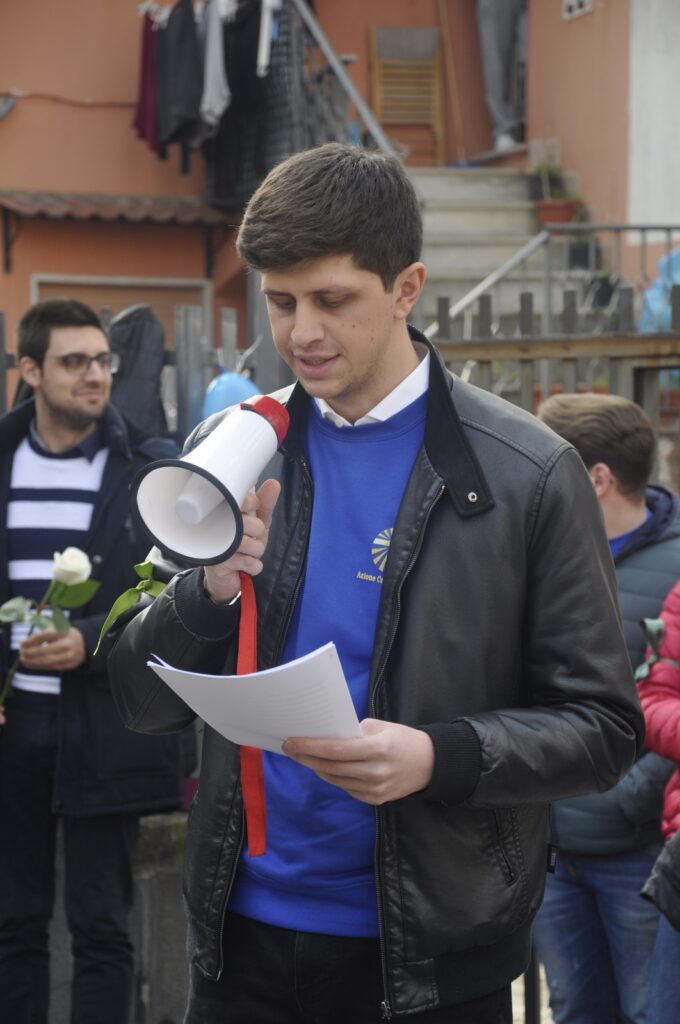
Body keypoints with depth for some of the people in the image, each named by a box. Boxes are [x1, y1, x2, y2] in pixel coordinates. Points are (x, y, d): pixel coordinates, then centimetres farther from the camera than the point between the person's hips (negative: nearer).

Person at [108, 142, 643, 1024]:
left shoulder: (529, 475, -8)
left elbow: (603, 729, -6)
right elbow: (141, 700, 5)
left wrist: (440, 758, -24)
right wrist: (209, 590, -15)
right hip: (244, 938, 3)